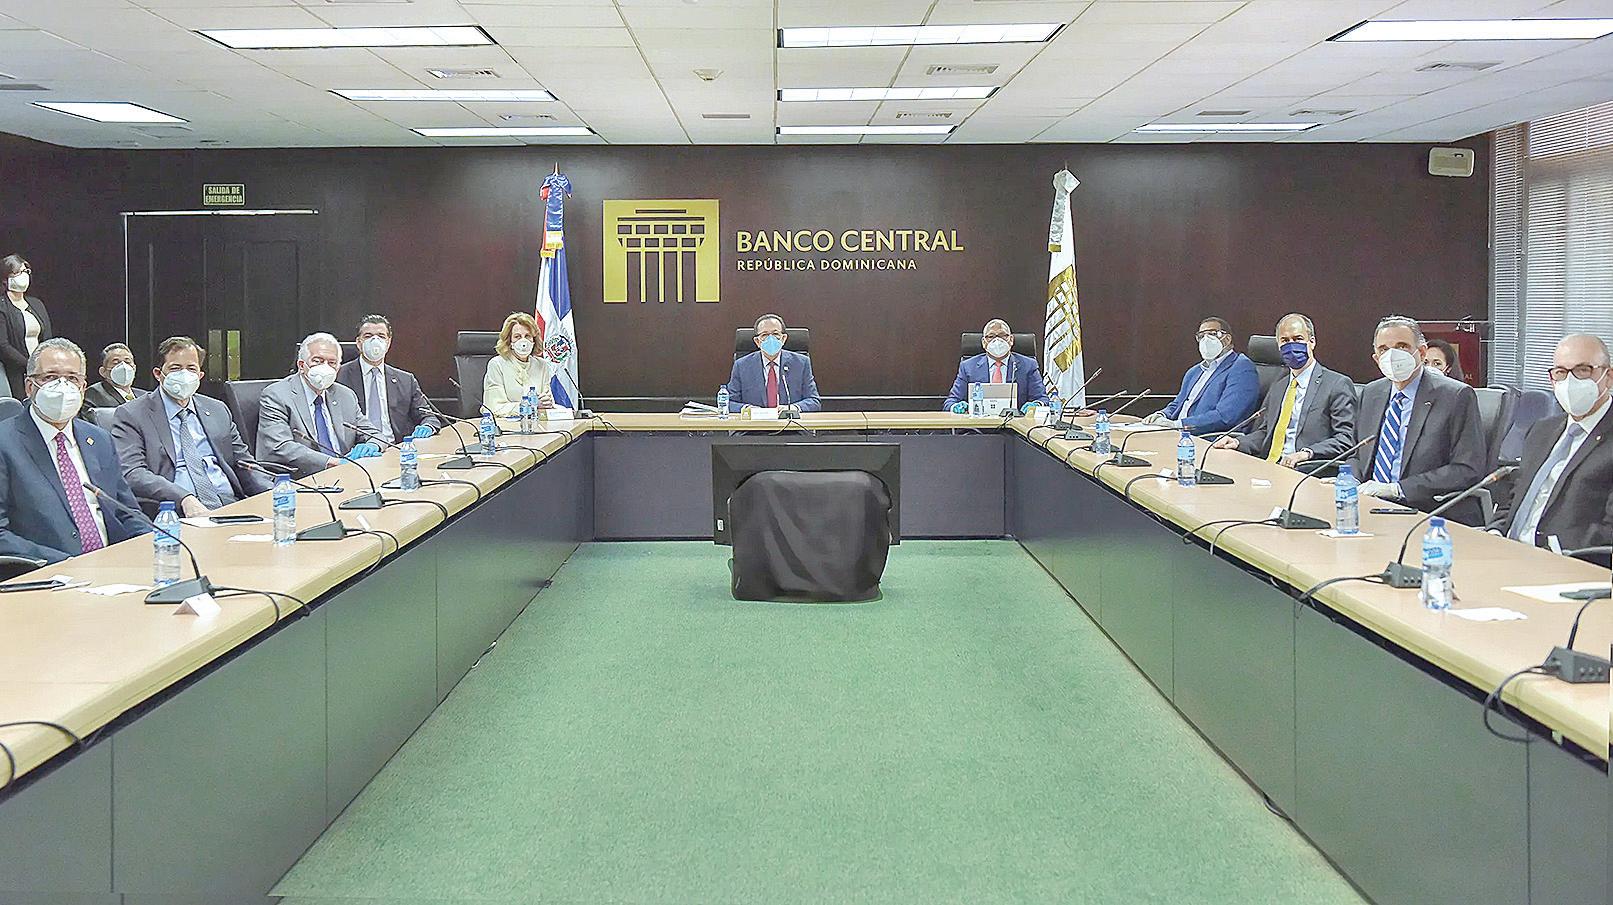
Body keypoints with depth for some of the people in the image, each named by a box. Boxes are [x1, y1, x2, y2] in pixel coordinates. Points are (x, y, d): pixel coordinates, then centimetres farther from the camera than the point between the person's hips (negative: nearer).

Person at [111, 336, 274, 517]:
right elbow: (132, 474, -9)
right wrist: (185, 499, -25)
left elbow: (245, 465, 22)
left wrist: (275, 494, 0)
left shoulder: (218, 410, 22)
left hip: (230, 504, 4)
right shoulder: (131, 415, 5)